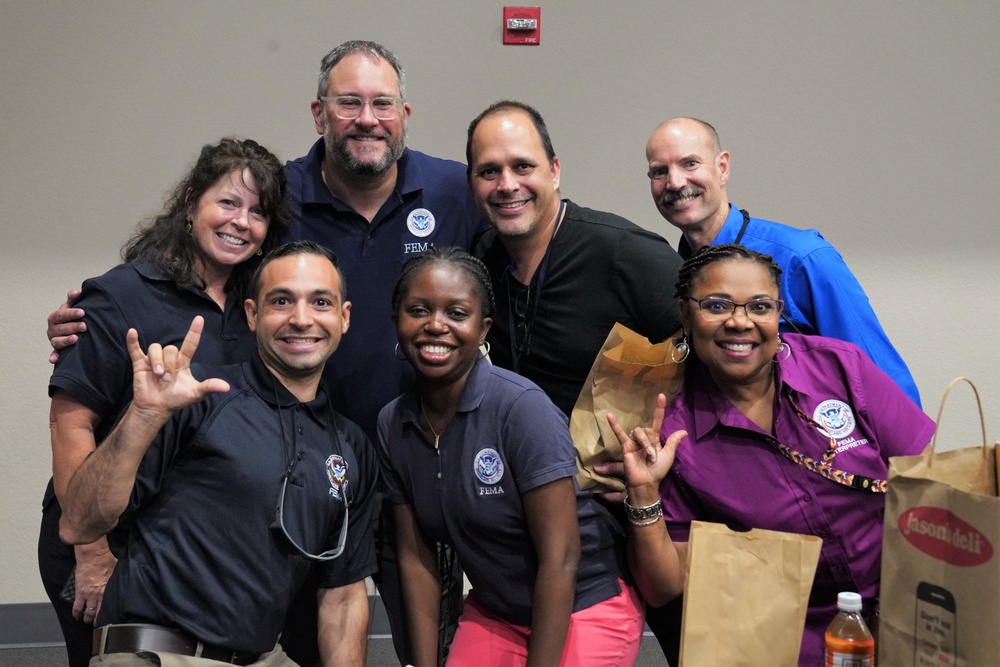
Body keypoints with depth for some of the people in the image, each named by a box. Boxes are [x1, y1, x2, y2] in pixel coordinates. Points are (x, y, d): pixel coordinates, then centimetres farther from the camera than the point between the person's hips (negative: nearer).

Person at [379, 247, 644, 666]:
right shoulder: (392, 425, -5)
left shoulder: (521, 407, -23)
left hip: (585, 605, -5)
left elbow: (560, 556, -22)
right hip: (493, 612, 5)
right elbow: (415, 557, 0)